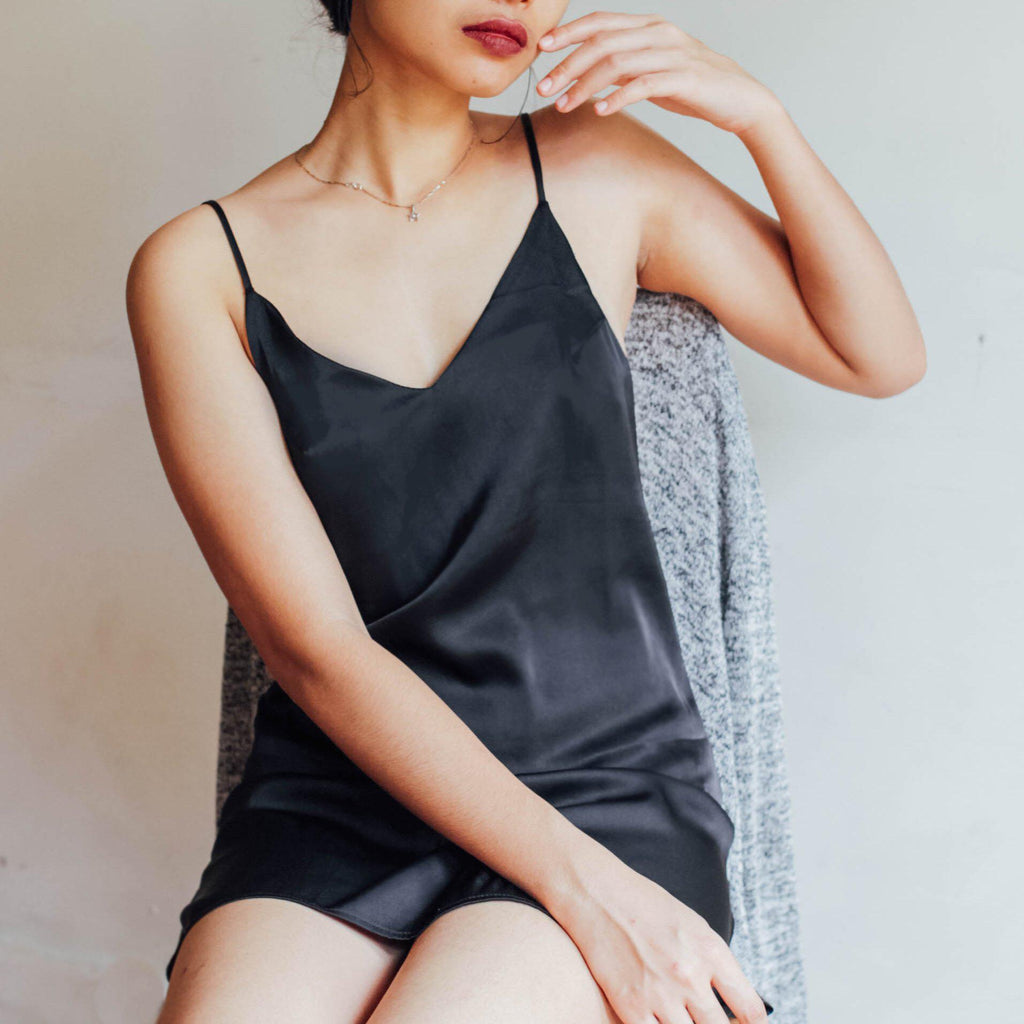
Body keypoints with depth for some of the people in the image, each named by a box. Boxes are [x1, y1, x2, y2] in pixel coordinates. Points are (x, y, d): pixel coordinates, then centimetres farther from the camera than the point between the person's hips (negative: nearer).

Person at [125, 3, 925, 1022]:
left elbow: (879, 355, 16)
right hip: (331, 806, 0)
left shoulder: (595, 170, 6)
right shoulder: (197, 266, -1)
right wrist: (590, 893, -16)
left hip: (605, 786, 0)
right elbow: (318, 651, -8)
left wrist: (757, 113, 1)